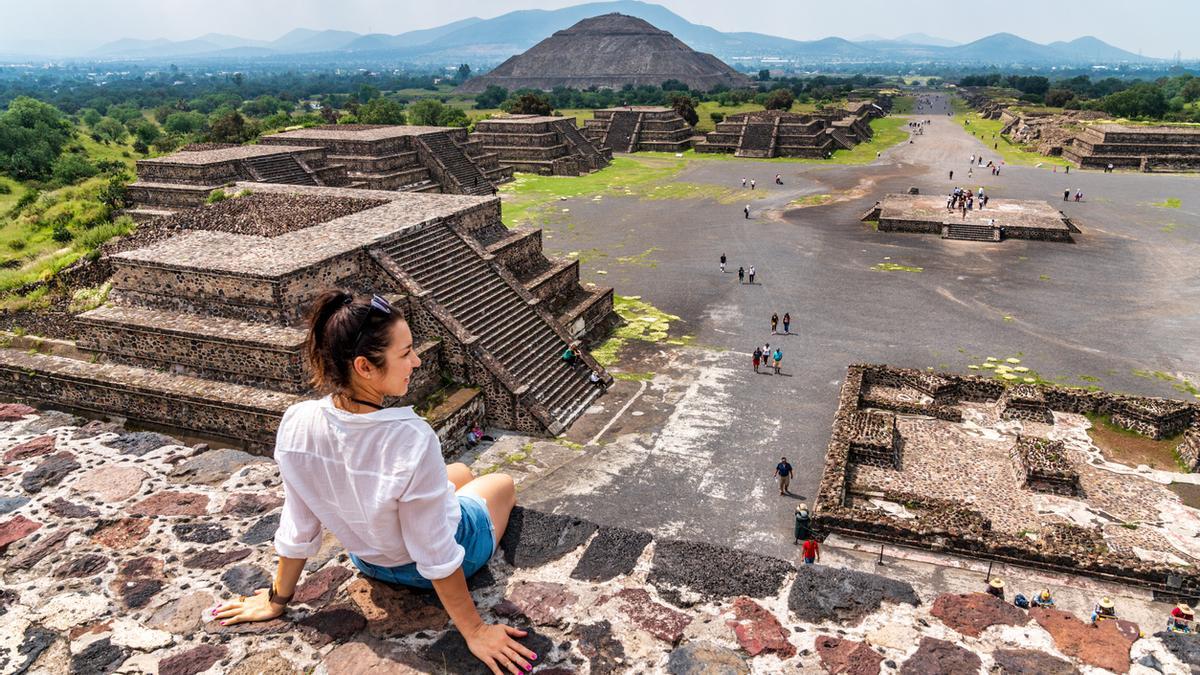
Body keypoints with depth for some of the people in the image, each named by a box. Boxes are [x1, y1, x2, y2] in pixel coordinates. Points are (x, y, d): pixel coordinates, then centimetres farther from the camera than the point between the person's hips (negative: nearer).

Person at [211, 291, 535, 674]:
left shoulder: (295, 426, -27)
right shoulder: (412, 440, -42)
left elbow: (298, 530, -13)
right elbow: (437, 556, -30)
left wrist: (277, 600, 4)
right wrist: (473, 630, -16)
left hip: (369, 561, 4)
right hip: (448, 550, -4)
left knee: (459, 473, 32)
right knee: (502, 484, 30)